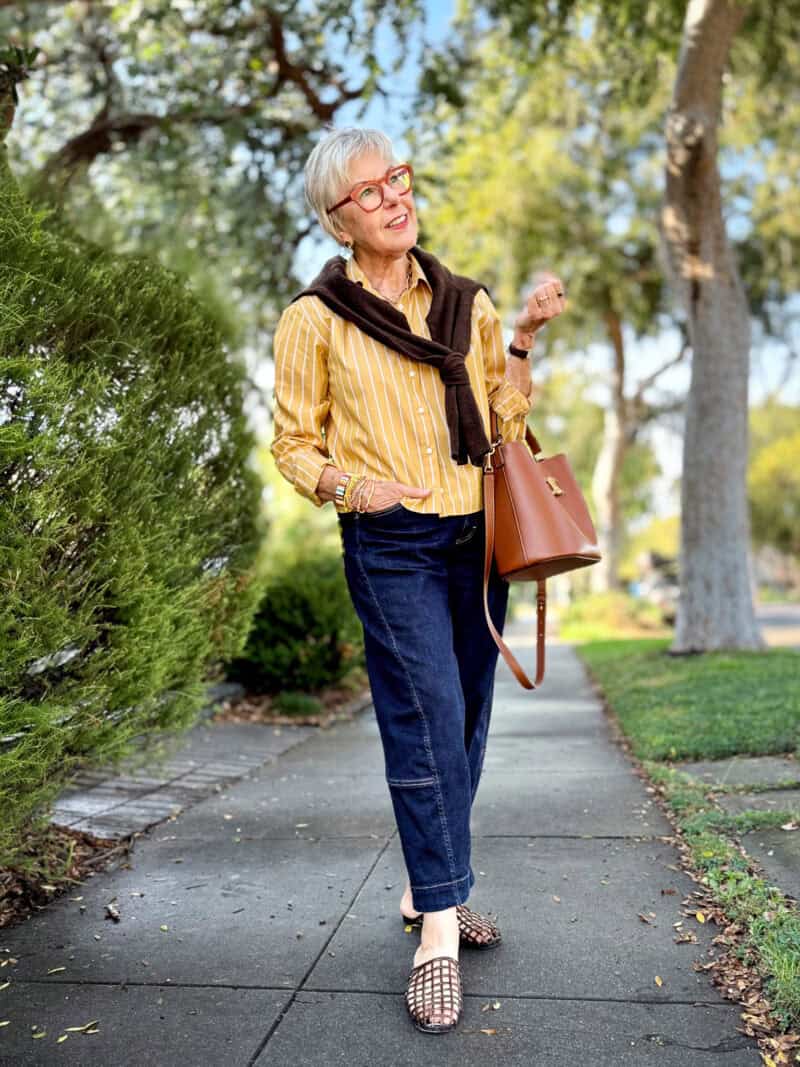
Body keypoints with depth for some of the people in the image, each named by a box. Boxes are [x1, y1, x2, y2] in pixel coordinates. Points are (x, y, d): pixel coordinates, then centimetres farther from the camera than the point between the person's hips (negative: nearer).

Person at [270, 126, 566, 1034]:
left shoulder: (466, 304, 11)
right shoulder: (315, 318, -1)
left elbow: (504, 426, 12)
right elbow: (294, 443, 2)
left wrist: (522, 341, 1)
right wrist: (347, 487, -16)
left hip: (477, 538, 5)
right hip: (390, 544, -5)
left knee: (464, 720, 10)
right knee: (427, 719, -12)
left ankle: (427, 887, 27)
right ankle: (439, 931, 0)